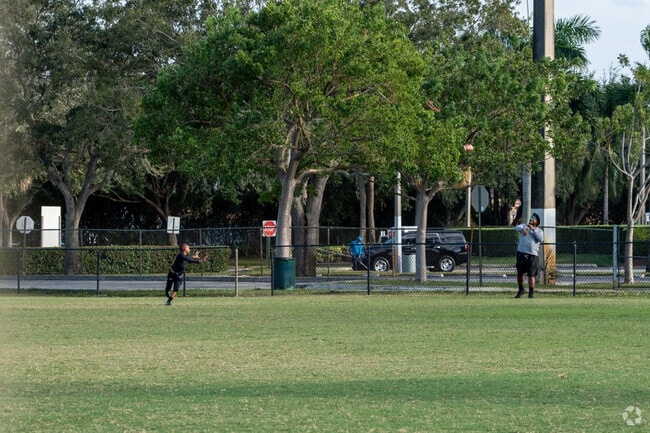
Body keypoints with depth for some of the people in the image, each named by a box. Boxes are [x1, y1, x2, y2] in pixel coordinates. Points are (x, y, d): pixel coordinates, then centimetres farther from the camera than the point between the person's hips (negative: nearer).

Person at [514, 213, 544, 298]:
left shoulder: (539, 231, 11)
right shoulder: (524, 226, 13)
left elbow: (541, 239, -9)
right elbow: (517, 227, -10)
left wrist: (533, 229, -13)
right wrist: (523, 229, -33)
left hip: (533, 255, -2)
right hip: (521, 253, 2)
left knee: (531, 275, -6)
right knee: (519, 273, 8)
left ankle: (531, 293, 2)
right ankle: (521, 290, 28)